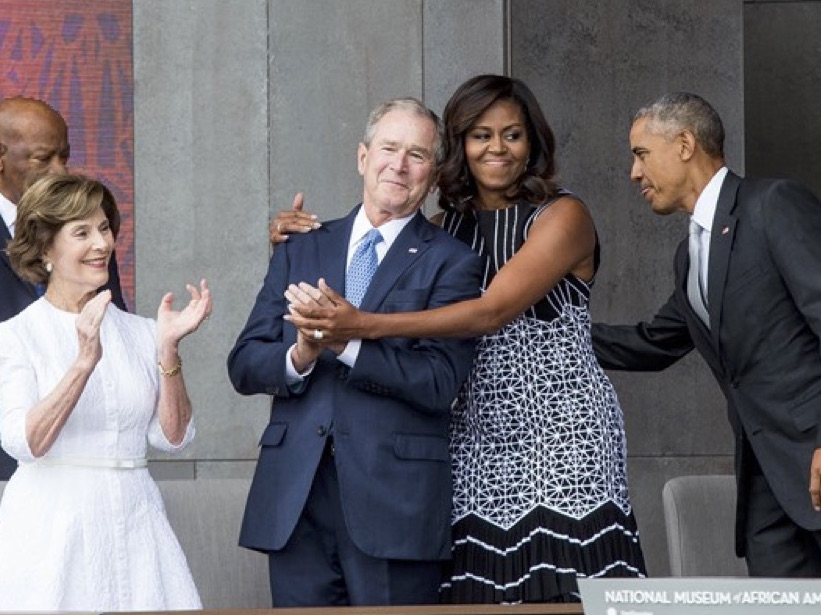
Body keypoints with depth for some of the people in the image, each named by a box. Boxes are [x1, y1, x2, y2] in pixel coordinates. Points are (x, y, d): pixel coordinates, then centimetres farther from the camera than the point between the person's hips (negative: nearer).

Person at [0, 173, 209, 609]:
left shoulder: (140, 333, 9)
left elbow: (172, 437, 2)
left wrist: (168, 350, -9)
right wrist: (84, 363, -24)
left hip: (135, 521, 3)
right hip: (53, 523, -3)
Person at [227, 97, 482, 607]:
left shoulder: (451, 262, 4)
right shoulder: (300, 251, 16)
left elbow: (440, 383, -9)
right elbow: (244, 365, 10)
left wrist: (345, 342, -20)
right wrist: (298, 358, -12)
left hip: (393, 505, -3)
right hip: (295, 502, 3)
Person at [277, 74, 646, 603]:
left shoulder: (563, 217, -4)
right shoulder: (446, 229, 15)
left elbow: (493, 311, -16)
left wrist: (364, 325, -23)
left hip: (562, 434, -4)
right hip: (479, 436, 5)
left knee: (566, 592, -12)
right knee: (480, 593, -5)